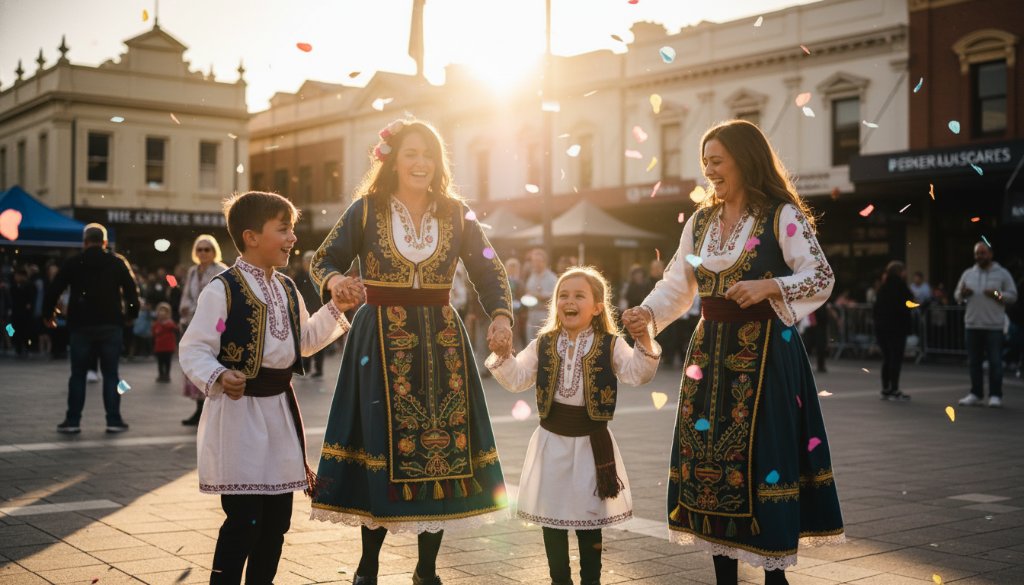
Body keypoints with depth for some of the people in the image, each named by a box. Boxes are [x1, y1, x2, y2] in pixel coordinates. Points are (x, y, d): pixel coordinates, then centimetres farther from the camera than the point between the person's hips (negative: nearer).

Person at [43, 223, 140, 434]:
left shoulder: (73, 263, 4)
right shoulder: (118, 262, 4)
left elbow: (54, 290, 3)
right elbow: (132, 290, 2)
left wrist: (48, 314, 15)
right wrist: (131, 314, 15)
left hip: (82, 325, 0)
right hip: (111, 325, 0)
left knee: (78, 373, 7)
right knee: (110, 373, 5)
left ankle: (73, 421, 6)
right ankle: (114, 420, 1)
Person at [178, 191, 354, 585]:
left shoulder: (287, 290, 12)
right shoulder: (222, 290, -13)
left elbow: (305, 341, 23)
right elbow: (193, 350, -14)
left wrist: (336, 309, 15)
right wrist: (218, 377, -30)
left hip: (280, 409, 8)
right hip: (238, 414, -7)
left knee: (278, 516, 13)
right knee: (243, 519, -7)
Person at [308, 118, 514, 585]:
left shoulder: (456, 214, 6)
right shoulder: (367, 209, 1)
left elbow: (488, 271, 6)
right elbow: (325, 260, 3)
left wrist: (500, 315, -12)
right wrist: (334, 280, -20)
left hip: (442, 340, 2)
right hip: (382, 340, -2)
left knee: (444, 448, 1)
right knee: (382, 448, -3)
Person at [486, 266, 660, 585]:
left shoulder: (611, 344, -6)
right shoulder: (542, 344, 2)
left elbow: (638, 374, -18)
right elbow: (516, 380, -1)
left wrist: (643, 340, -33)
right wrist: (503, 355, -18)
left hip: (592, 441, -2)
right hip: (551, 440, 2)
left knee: (590, 516, 9)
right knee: (551, 513, 11)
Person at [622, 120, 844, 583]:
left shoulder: (782, 216, -7)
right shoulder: (701, 221, 11)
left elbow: (822, 278, -10)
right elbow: (677, 285, 9)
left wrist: (767, 287, -23)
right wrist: (648, 313, -8)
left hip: (764, 351, -6)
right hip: (710, 350, 6)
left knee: (763, 457, -4)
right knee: (708, 456, 7)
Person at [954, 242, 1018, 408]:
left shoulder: (1002, 273, 2)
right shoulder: (968, 274, 12)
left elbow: (1013, 295, 0)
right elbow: (957, 296, 16)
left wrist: (997, 294, -16)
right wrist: (962, 293, -7)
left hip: (994, 325, -4)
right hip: (972, 325, 4)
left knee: (995, 362, -2)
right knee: (974, 361, 8)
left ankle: (995, 395, 4)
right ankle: (976, 394, 16)